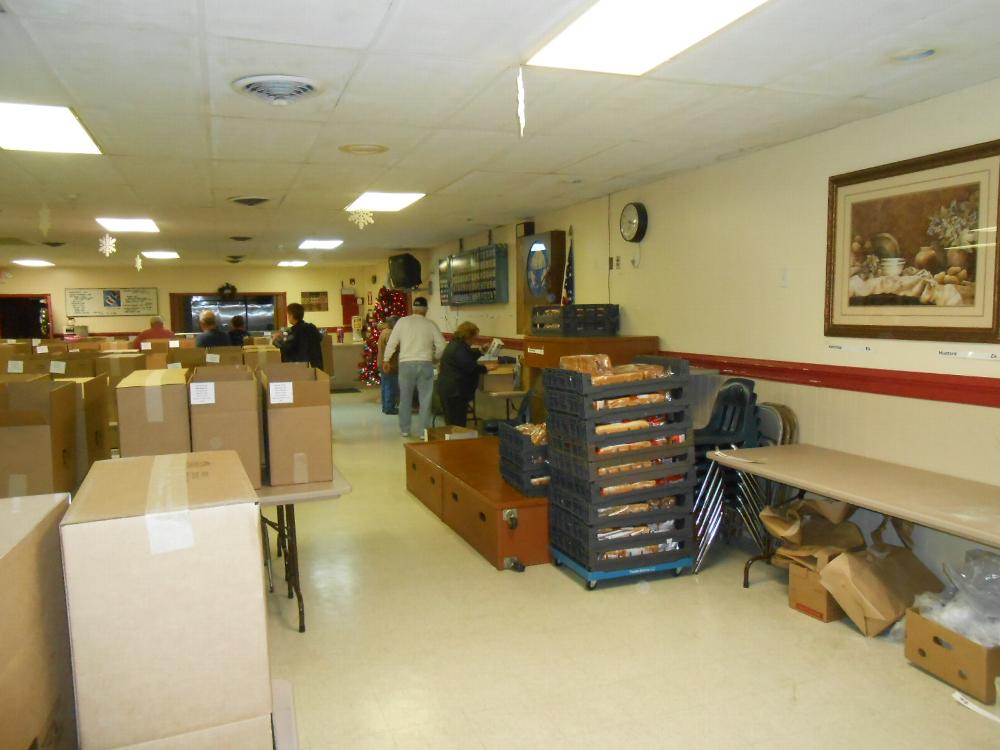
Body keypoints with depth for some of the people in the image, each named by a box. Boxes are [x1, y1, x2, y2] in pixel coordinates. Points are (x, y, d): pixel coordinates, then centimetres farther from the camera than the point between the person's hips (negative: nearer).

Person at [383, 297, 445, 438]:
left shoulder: (402, 322, 1)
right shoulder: (431, 324, 1)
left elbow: (391, 343, 3)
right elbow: (441, 346, 0)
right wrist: (435, 357, 19)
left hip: (406, 363, 1)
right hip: (425, 364, -1)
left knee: (405, 398, 14)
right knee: (425, 399, 6)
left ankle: (404, 430, 22)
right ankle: (423, 431, 7)